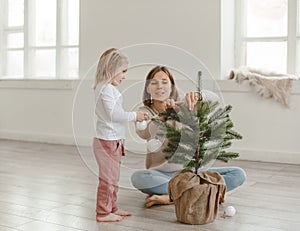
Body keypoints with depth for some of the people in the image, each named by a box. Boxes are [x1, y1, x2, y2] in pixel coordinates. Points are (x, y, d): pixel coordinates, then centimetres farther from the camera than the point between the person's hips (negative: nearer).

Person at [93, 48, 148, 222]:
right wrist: (134, 116, -16)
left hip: (114, 141, 11)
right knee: (108, 178, -3)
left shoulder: (109, 88, 16)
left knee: (113, 177, 17)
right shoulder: (106, 89, -17)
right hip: (107, 141, -11)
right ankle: (103, 213, 7)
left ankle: (112, 208, 28)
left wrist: (135, 116, 11)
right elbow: (113, 114, -24)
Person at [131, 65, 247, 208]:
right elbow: (144, 133, -24)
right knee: (138, 178, -35)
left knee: (239, 174, -16)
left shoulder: (184, 107, 5)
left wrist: (197, 96, -36)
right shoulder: (145, 112, 1)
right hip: (161, 174, -2)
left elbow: (214, 99, -13)